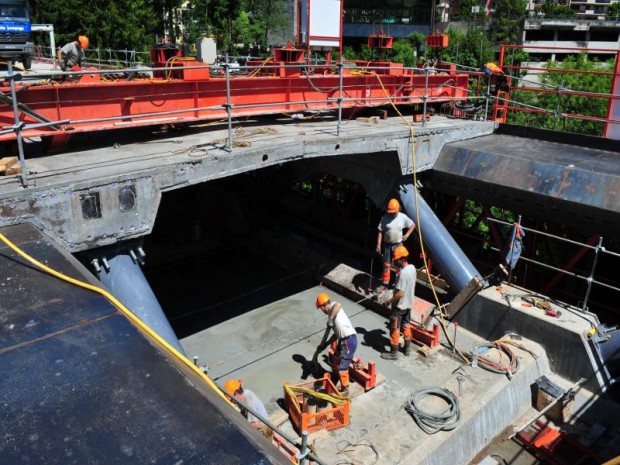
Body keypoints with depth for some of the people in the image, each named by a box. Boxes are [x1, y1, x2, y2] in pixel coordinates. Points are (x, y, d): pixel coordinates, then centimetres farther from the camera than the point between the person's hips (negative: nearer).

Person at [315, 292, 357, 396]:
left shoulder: (333, 306, -7)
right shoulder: (332, 312, 18)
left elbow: (338, 305, -36)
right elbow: (337, 333, 20)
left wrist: (330, 319, -29)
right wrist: (326, 344, 20)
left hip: (349, 340, -10)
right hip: (343, 340, 10)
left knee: (342, 367, 0)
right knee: (336, 360, 28)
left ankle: (345, 390, 17)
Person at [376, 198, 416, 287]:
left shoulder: (403, 217, -8)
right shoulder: (385, 218, -11)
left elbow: (413, 225, 7)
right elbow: (380, 232, -8)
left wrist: (407, 235, -3)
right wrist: (378, 245, -11)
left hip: (398, 244, 0)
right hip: (387, 245, 0)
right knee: (386, 264, 11)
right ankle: (385, 281, 24)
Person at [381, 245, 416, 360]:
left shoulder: (403, 273, -30)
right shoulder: (412, 268, -3)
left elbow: (400, 294, -29)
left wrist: (389, 301, -17)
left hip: (400, 305, -9)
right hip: (409, 303, 9)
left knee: (394, 329, 5)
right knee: (406, 325, 23)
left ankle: (393, 353, 15)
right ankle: (407, 348, 36)